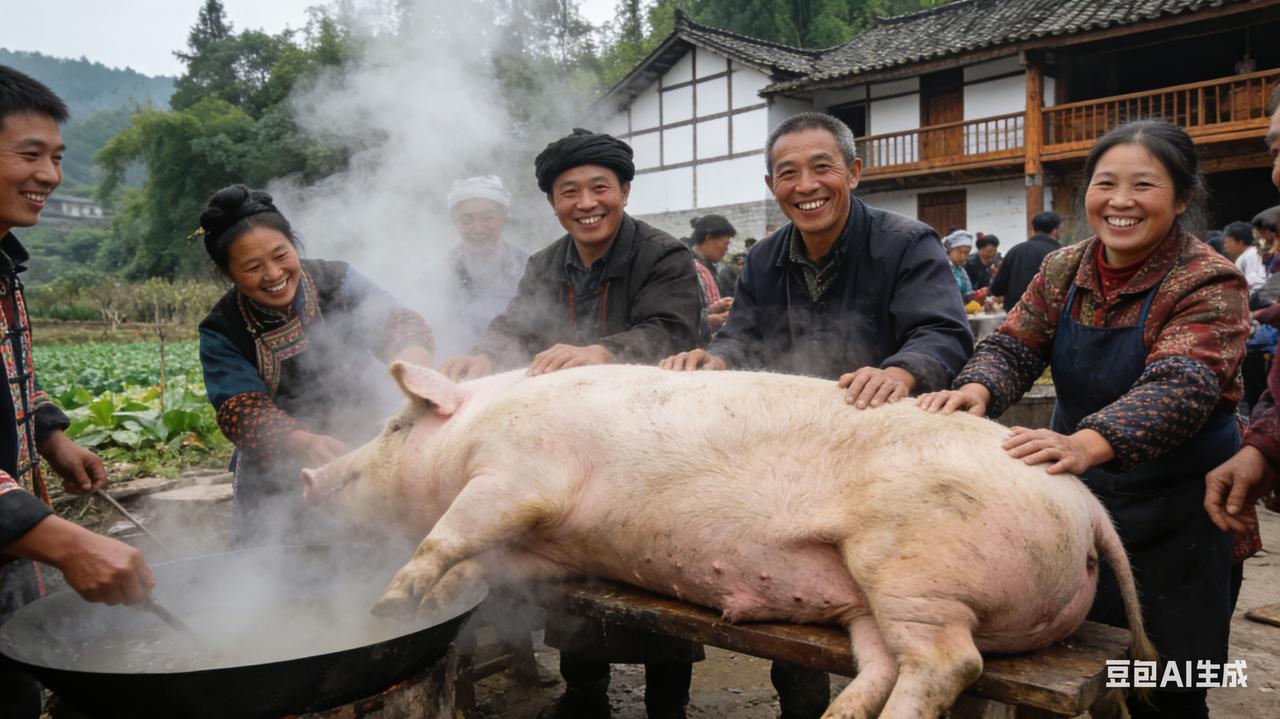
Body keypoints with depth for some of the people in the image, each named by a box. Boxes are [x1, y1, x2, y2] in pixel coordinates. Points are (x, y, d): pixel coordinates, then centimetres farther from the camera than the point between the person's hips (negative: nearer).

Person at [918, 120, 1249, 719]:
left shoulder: (1208, 284, -16)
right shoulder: (1063, 271, 0)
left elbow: (1178, 389, -31)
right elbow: (1012, 347, -9)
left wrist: (1088, 444, -51)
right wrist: (975, 389, -34)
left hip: (1175, 512, -4)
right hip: (1079, 496, 4)